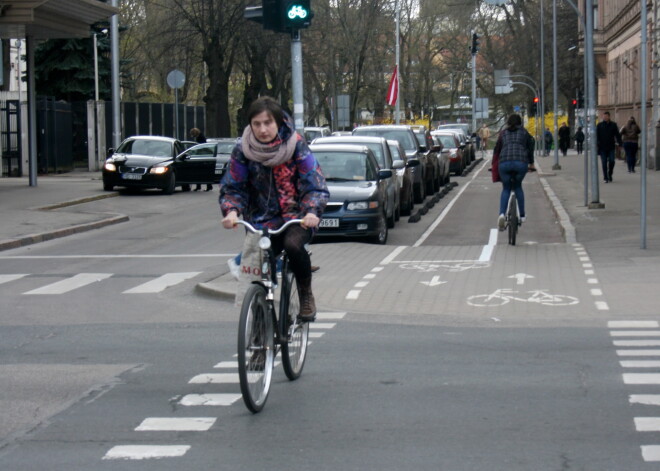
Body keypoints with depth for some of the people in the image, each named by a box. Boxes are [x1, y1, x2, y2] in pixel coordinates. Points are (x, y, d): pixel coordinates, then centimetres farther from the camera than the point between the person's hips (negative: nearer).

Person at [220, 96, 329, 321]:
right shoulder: (243, 150, -4)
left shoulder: (296, 146, -9)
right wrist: (231, 211, -21)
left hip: (296, 217, -3)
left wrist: (312, 212, -30)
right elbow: (232, 188, 0)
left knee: (293, 244, -33)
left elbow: (316, 185, -11)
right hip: (262, 220, 3)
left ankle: (306, 294, -9)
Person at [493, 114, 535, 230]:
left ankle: (502, 214, -10)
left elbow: (496, 149, 24)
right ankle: (522, 215, 20)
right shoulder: (524, 132, 21)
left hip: (504, 163, 0)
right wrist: (531, 163, 36)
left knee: (506, 189, 14)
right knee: (518, 187, 23)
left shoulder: (503, 133, 22)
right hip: (521, 162, 0)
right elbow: (530, 147, 24)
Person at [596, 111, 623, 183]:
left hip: (611, 147, 0)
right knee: (604, 163, -1)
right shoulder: (599, 125, 4)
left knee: (611, 161, -7)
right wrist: (597, 143, -13)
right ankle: (606, 178, 5)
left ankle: (610, 174, 16)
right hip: (602, 147, 0)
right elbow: (597, 135, 0)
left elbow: (617, 134, 6)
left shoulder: (613, 125, 6)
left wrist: (619, 143, -6)